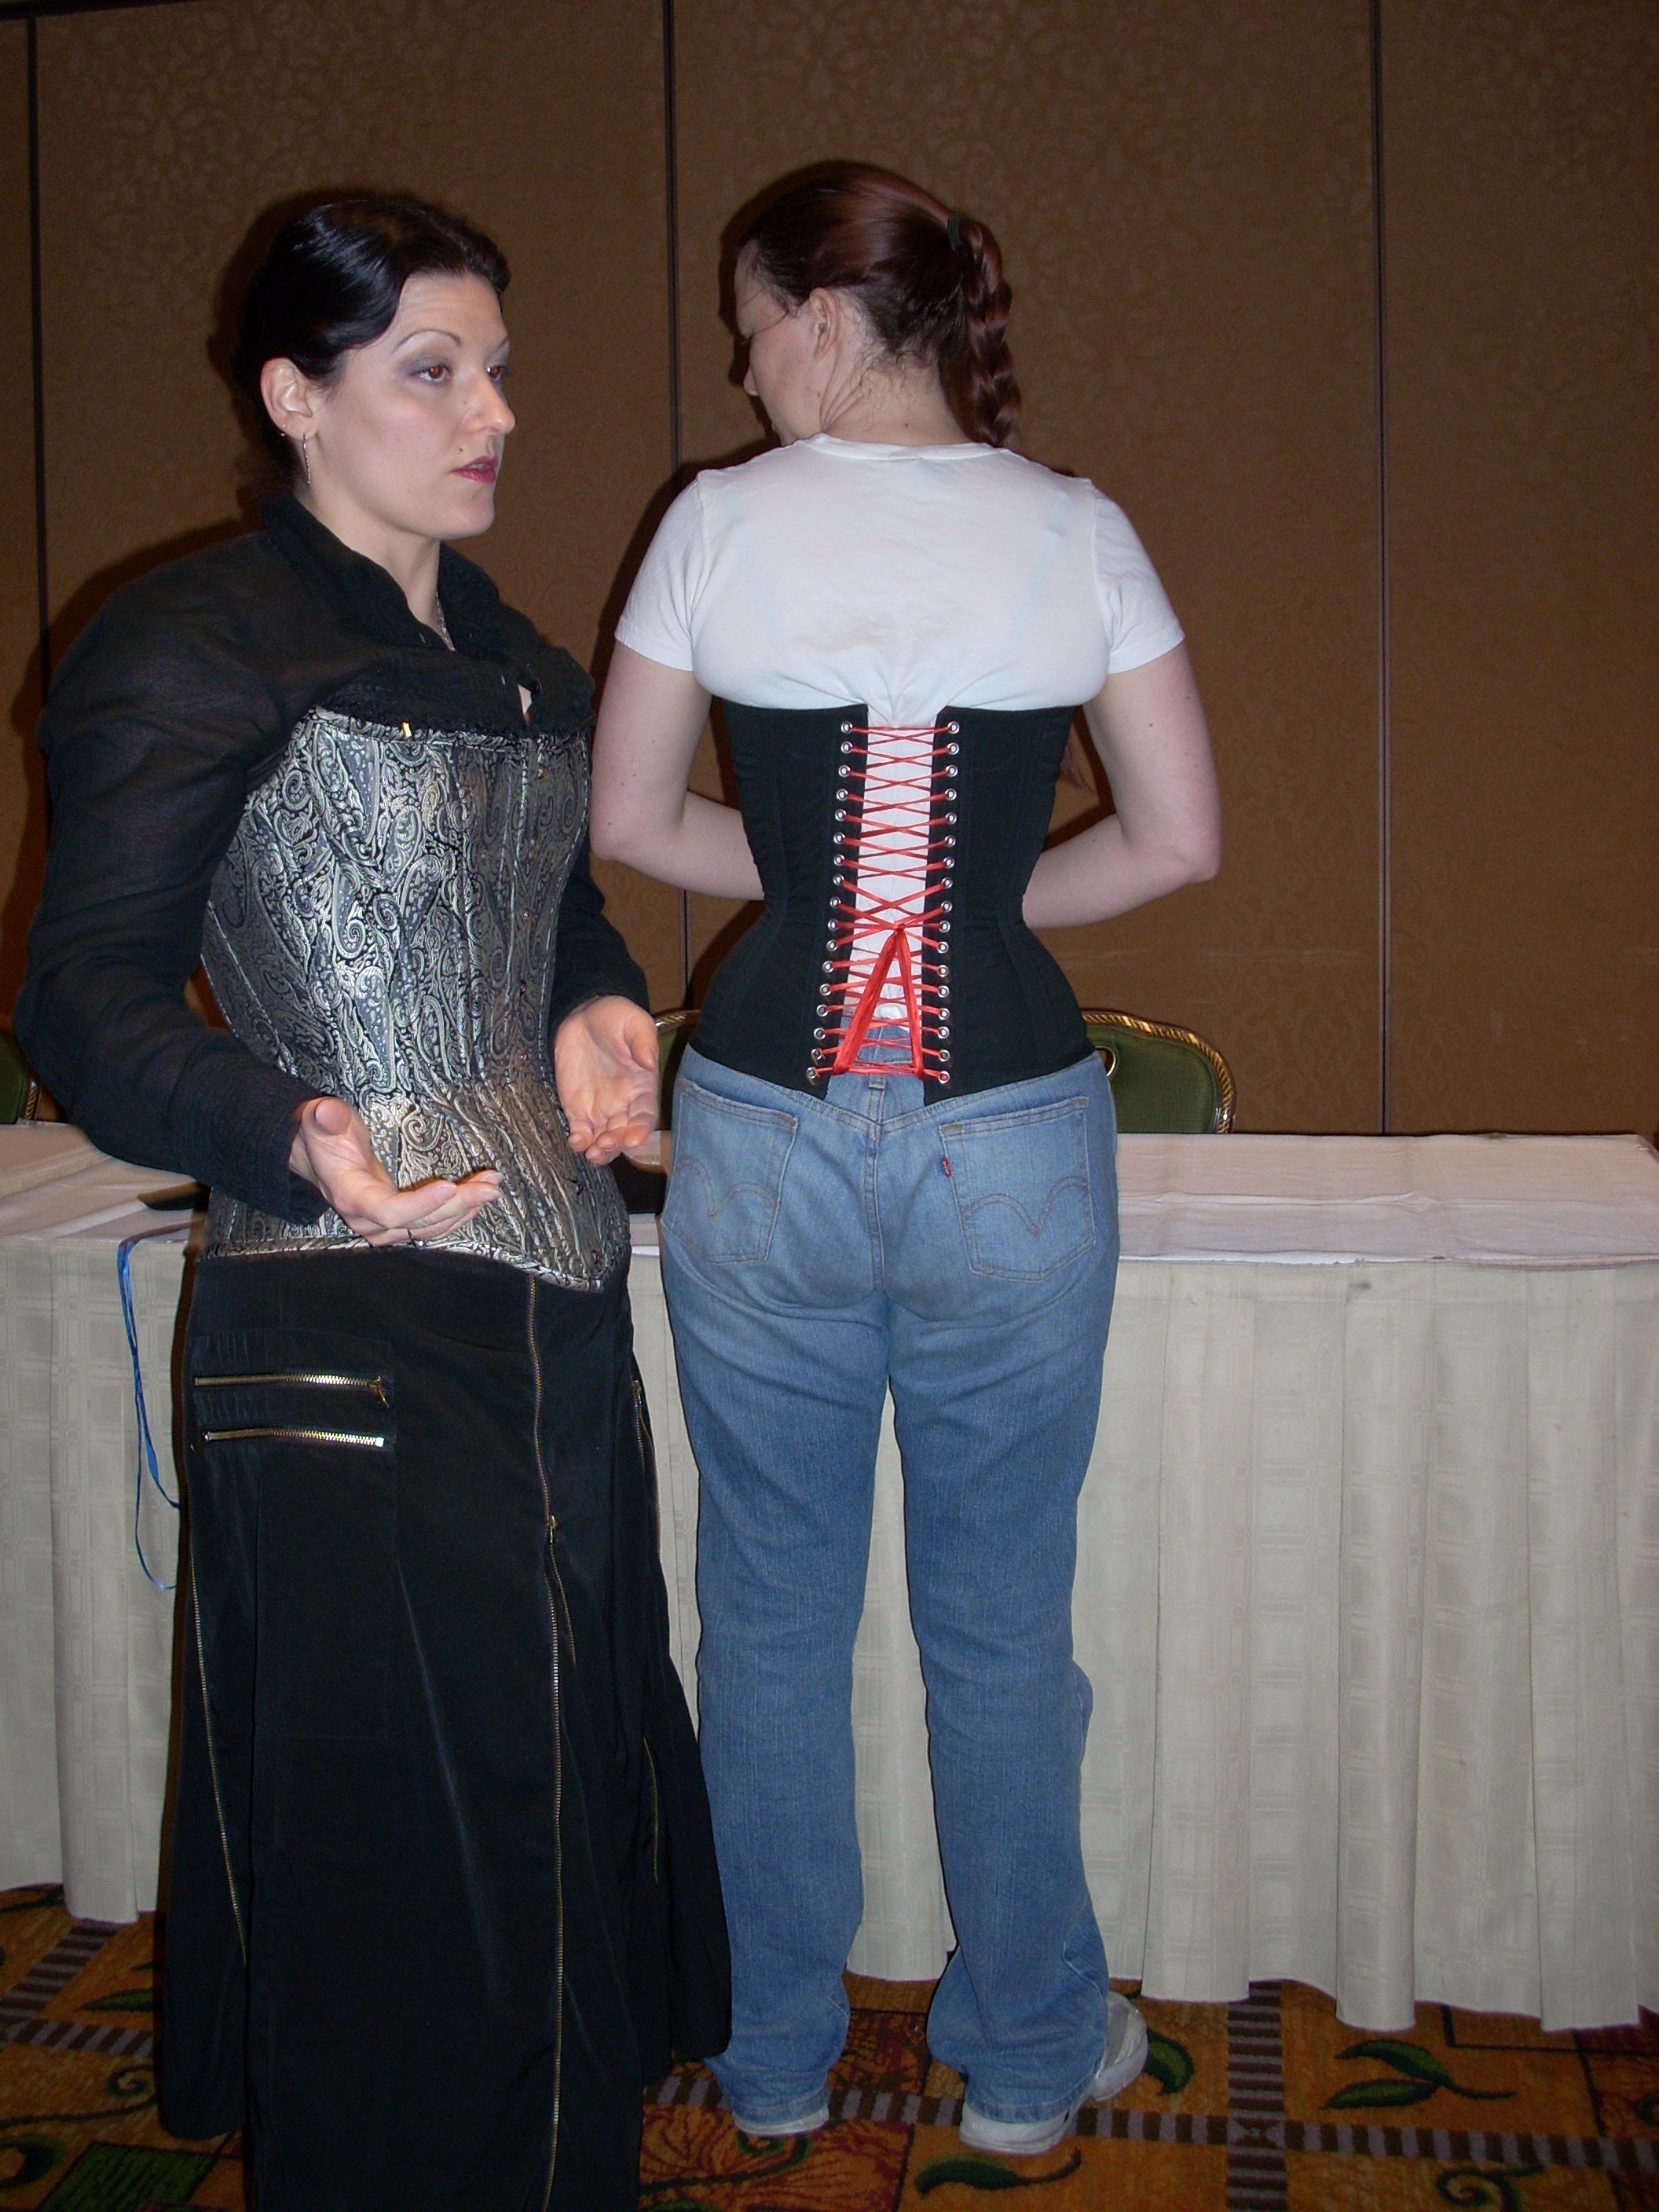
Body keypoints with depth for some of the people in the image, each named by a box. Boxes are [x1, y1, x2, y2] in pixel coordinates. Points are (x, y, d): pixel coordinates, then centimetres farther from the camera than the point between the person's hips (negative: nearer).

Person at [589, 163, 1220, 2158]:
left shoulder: (722, 521, -1)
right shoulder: (1077, 532, 1)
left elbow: (627, 820, 5)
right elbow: (1178, 839, 1)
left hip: (766, 1132, 0)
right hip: (1013, 1131, 1)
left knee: (771, 1616, 14)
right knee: (1001, 1623, 13)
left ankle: (774, 2058, 31)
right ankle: (1026, 2056, 31)